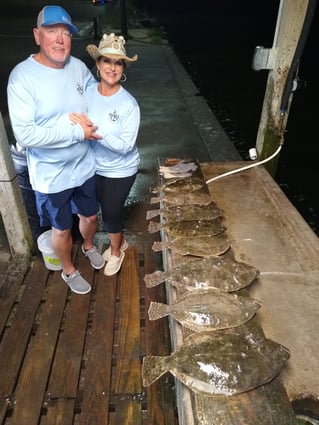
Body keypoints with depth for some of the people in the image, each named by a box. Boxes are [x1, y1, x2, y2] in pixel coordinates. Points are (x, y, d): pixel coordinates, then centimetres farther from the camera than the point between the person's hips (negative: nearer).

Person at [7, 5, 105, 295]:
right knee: (62, 229, 15)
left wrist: (93, 122, -4)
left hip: (85, 166, 5)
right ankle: (69, 271, 43)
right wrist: (76, 132, -24)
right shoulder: (22, 76, -18)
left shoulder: (79, 67, -2)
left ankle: (89, 246, 57)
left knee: (90, 216, 24)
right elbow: (24, 134, -25)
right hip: (51, 175, -4)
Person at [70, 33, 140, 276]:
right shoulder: (87, 94, -10)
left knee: (111, 211, 10)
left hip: (121, 170, -4)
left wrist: (95, 132, -34)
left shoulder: (129, 104, -22)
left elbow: (125, 146, -27)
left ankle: (116, 252, 39)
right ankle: (119, 241, 51)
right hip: (95, 167, 5)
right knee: (107, 209, 22)